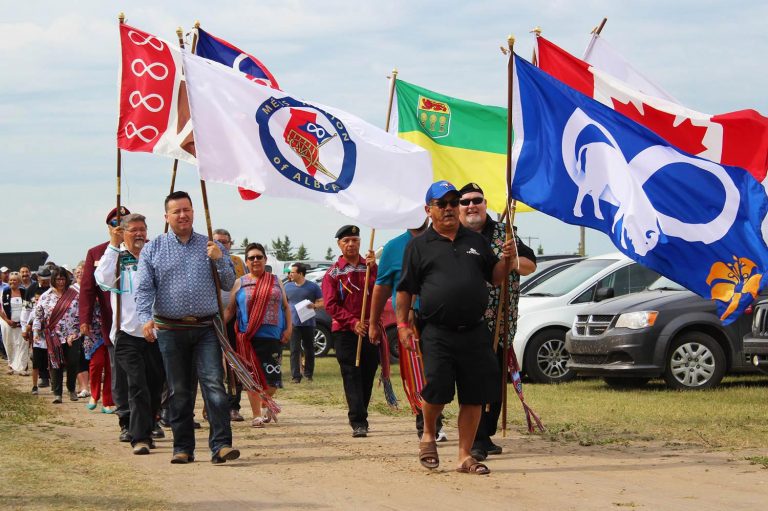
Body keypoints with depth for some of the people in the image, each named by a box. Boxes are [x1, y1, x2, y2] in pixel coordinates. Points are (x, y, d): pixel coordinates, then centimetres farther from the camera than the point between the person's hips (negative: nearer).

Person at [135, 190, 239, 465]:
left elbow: (229, 285, 11)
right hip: (170, 331, 0)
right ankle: (183, 448, 12)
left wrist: (219, 260, -7)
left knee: (214, 385, -12)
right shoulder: (153, 249, 8)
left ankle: (221, 446, -15)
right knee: (179, 392, 5)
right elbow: (144, 288, 0)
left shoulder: (212, 247, 11)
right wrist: (146, 318, -17)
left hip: (206, 330, 0)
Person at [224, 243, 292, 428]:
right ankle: (256, 414, 7)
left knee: (272, 377, -4)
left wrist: (288, 328, 3)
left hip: (273, 336, 1)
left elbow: (286, 307, 15)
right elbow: (230, 310, 8)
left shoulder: (275, 281, 14)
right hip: (248, 338, -1)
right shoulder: (240, 283, 10)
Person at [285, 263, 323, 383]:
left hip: (308, 323, -1)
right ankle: (295, 376, -7)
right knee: (294, 350, -6)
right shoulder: (287, 287, 8)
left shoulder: (313, 287, 1)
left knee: (309, 350, 8)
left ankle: (308, 374, 22)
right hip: (293, 323, 1)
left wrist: (314, 305, -17)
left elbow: (321, 302, 5)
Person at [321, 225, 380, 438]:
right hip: (345, 332, -3)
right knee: (352, 376, -9)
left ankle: (360, 417, 19)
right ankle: (358, 422, -15)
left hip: (370, 330, 3)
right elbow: (330, 305, -5)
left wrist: (373, 268, -18)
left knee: (367, 376, 7)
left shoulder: (370, 267, 10)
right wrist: (353, 322, -16)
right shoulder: (333, 273, 4)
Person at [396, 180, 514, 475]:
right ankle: (428, 435, 18)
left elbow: (495, 278, 19)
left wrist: (505, 260, -1)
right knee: (437, 389, -11)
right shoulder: (418, 246, 8)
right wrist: (402, 324, -2)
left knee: (474, 397, 2)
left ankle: (465, 456, 11)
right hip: (437, 334, -3)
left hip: (475, 332, 3)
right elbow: (405, 289, 6)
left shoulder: (476, 242, 18)